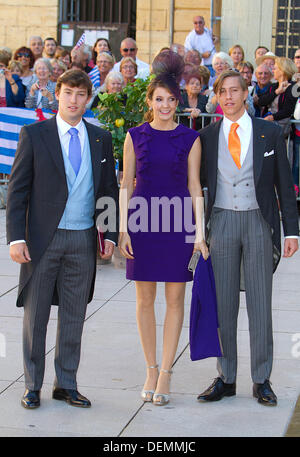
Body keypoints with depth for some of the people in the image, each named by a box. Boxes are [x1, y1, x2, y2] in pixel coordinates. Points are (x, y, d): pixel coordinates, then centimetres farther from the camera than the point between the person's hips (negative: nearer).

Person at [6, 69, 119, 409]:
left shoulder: (100, 139, 8)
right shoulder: (34, 135, -2)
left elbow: (109, 190, 13)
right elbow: (17, 189, -4)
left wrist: (110, 234, 5)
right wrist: (16, 238, -11)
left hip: (83, 240, 3)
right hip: (42, 239, -3)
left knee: (74, 317, 9)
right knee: (35, 315, 5)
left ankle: (66, 384, 20)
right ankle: (33, 385, 16)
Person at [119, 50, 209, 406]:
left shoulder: (189, 139, 3)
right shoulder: (136, 136, 4)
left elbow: (194, 186, 3)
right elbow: (126, 184, 5)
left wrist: (200, 231, -3)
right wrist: (122, 228, -2)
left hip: (177, 222, -1)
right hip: (142, 220, 1)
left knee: (175, 298, 0)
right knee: (145, 298, 5)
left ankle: (165, 374, 6)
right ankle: (151, 370, 16)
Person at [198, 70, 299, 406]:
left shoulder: (269, 133, 3)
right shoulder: (206, 137, 6)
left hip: (259, 221, -1)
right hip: (221, 223, 1)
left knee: (260, 302, 2)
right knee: (223, 303, 4)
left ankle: (262, 380, 10)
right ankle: (225, 378, 14)